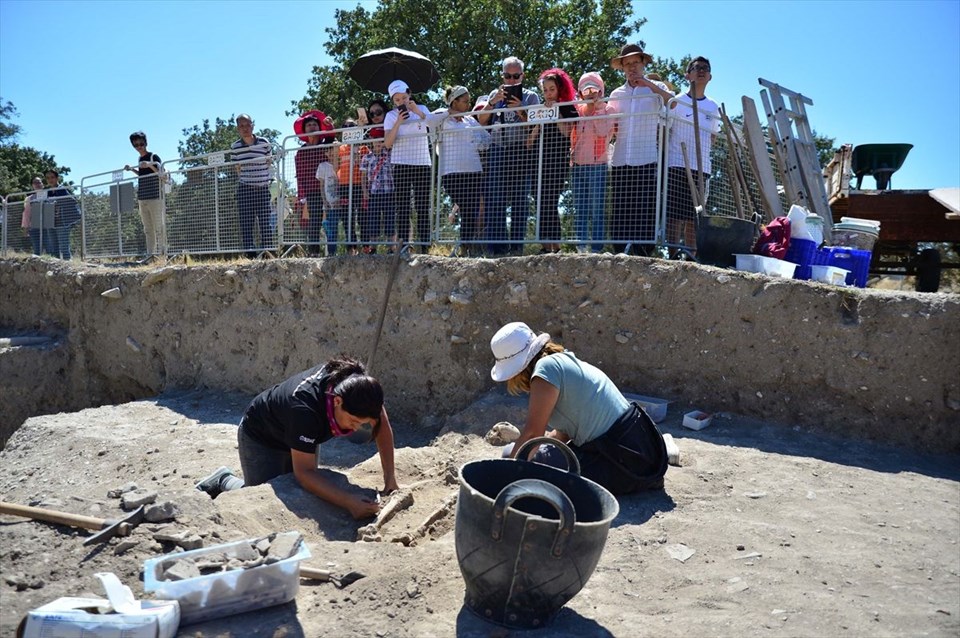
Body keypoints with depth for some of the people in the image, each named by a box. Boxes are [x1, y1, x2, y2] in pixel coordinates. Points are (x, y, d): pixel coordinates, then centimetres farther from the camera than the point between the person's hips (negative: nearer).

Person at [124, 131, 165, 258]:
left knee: (158, 227, -8)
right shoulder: (140, 159, 18)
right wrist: (131, 169, 19)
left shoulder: (154, 157, -2)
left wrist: (150, 165, -24)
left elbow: (161, 174, -10)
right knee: (147, 229, 7)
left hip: (154, 197, -7)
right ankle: (150, 254, 8)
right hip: (142, 199, 7)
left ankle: (161, 252, -8)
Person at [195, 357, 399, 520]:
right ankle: (224, 481, 19)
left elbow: (382, 424, -17)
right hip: (261, 438, -6)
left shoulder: (358, 383, -29)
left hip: (302, 438, 6)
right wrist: (349, 502, -51)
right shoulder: (304, 410, -46)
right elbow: (304, 472, -42)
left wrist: (390, 476, -24)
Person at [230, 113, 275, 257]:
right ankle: (250, 255, 1)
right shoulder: (235, 147, 3)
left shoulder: (264, 143, -1)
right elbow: (237, 168, 15)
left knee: (265, 222, -4)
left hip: (263, 188, -1)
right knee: (246, 224, -2)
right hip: (245, 189, 1)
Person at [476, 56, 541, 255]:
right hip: (497, 149, 2)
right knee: (494, 198, -6)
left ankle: (517, 244, -1)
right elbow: (481, 120, 12)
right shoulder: (495, 95, 20)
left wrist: (520, 111, -10)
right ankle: (496, 244, -4)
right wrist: (492, 102, -2)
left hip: (521, 150, -2)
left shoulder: (530, 96, 13)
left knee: (520, 198, -3)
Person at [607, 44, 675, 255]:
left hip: (647, 160, -3)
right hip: (620, 160, 3)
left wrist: (648, 84, -17)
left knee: (646, 210, -9)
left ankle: (644, 252, -7)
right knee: (620, 210, 0)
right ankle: (620, 252, 4)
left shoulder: (655, 88, 10)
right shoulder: (616, 94, 19)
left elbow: (673, 102, -11)